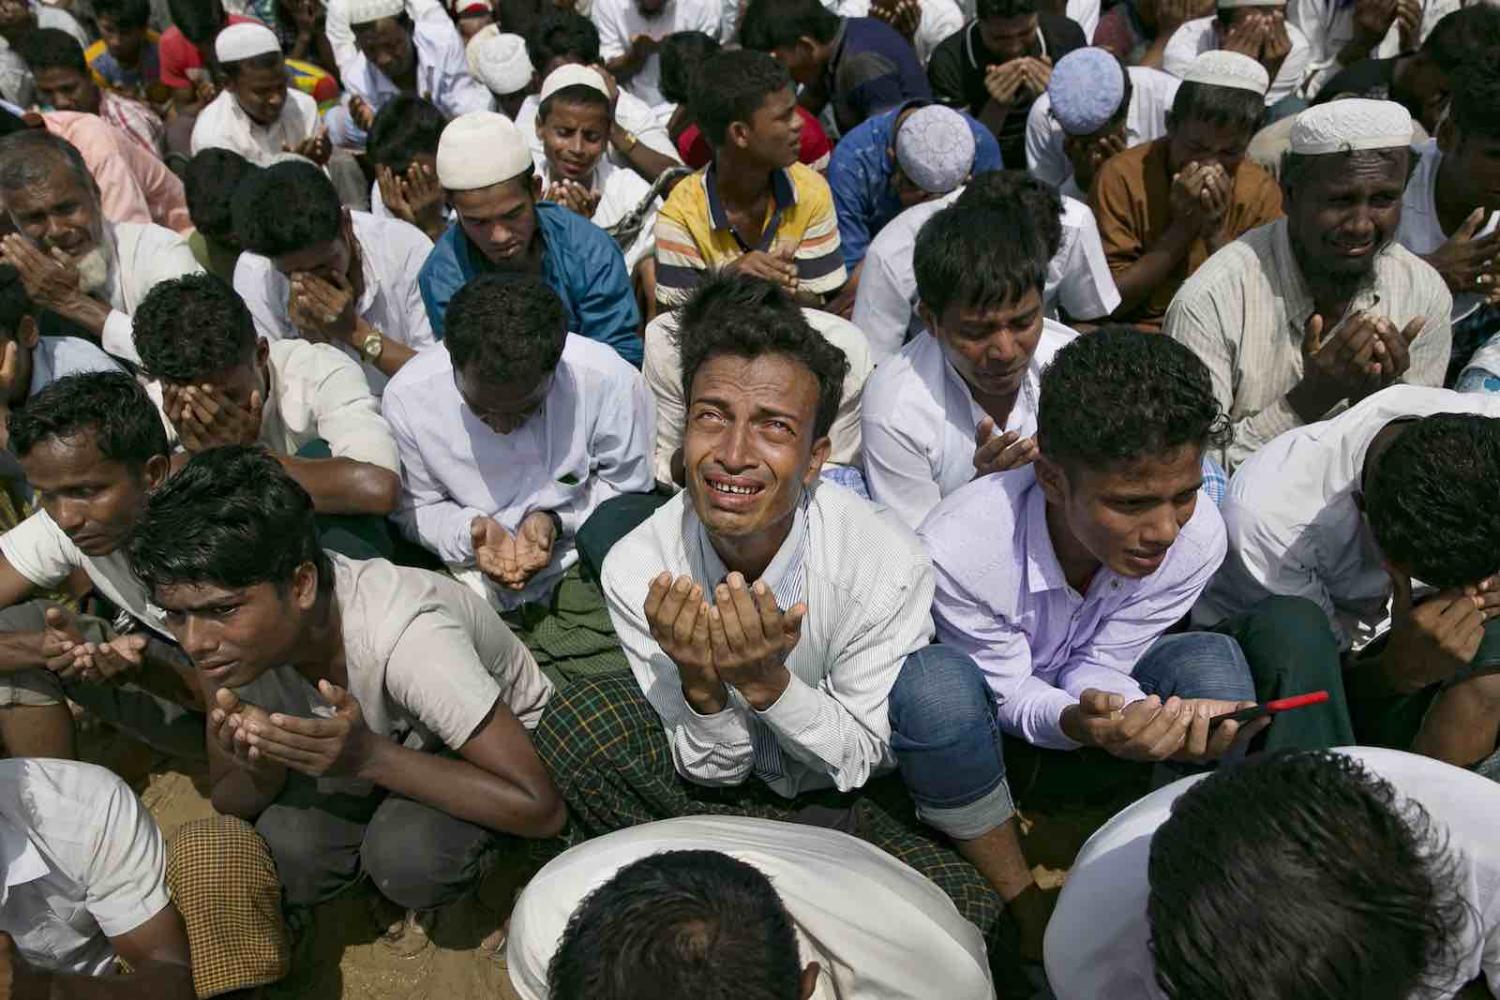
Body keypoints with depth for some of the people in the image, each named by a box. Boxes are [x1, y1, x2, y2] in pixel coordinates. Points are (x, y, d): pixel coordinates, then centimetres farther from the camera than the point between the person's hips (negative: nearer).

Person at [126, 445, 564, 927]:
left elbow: (539, 808, -34)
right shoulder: (228, 629, -21)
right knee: (286, 848, -24)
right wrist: (262, 771, -32)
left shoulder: (403, 637, -38)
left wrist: (370, 758, -42)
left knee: (408, 860, -32)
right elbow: (227, 798, -7)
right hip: (372, 739, 5)